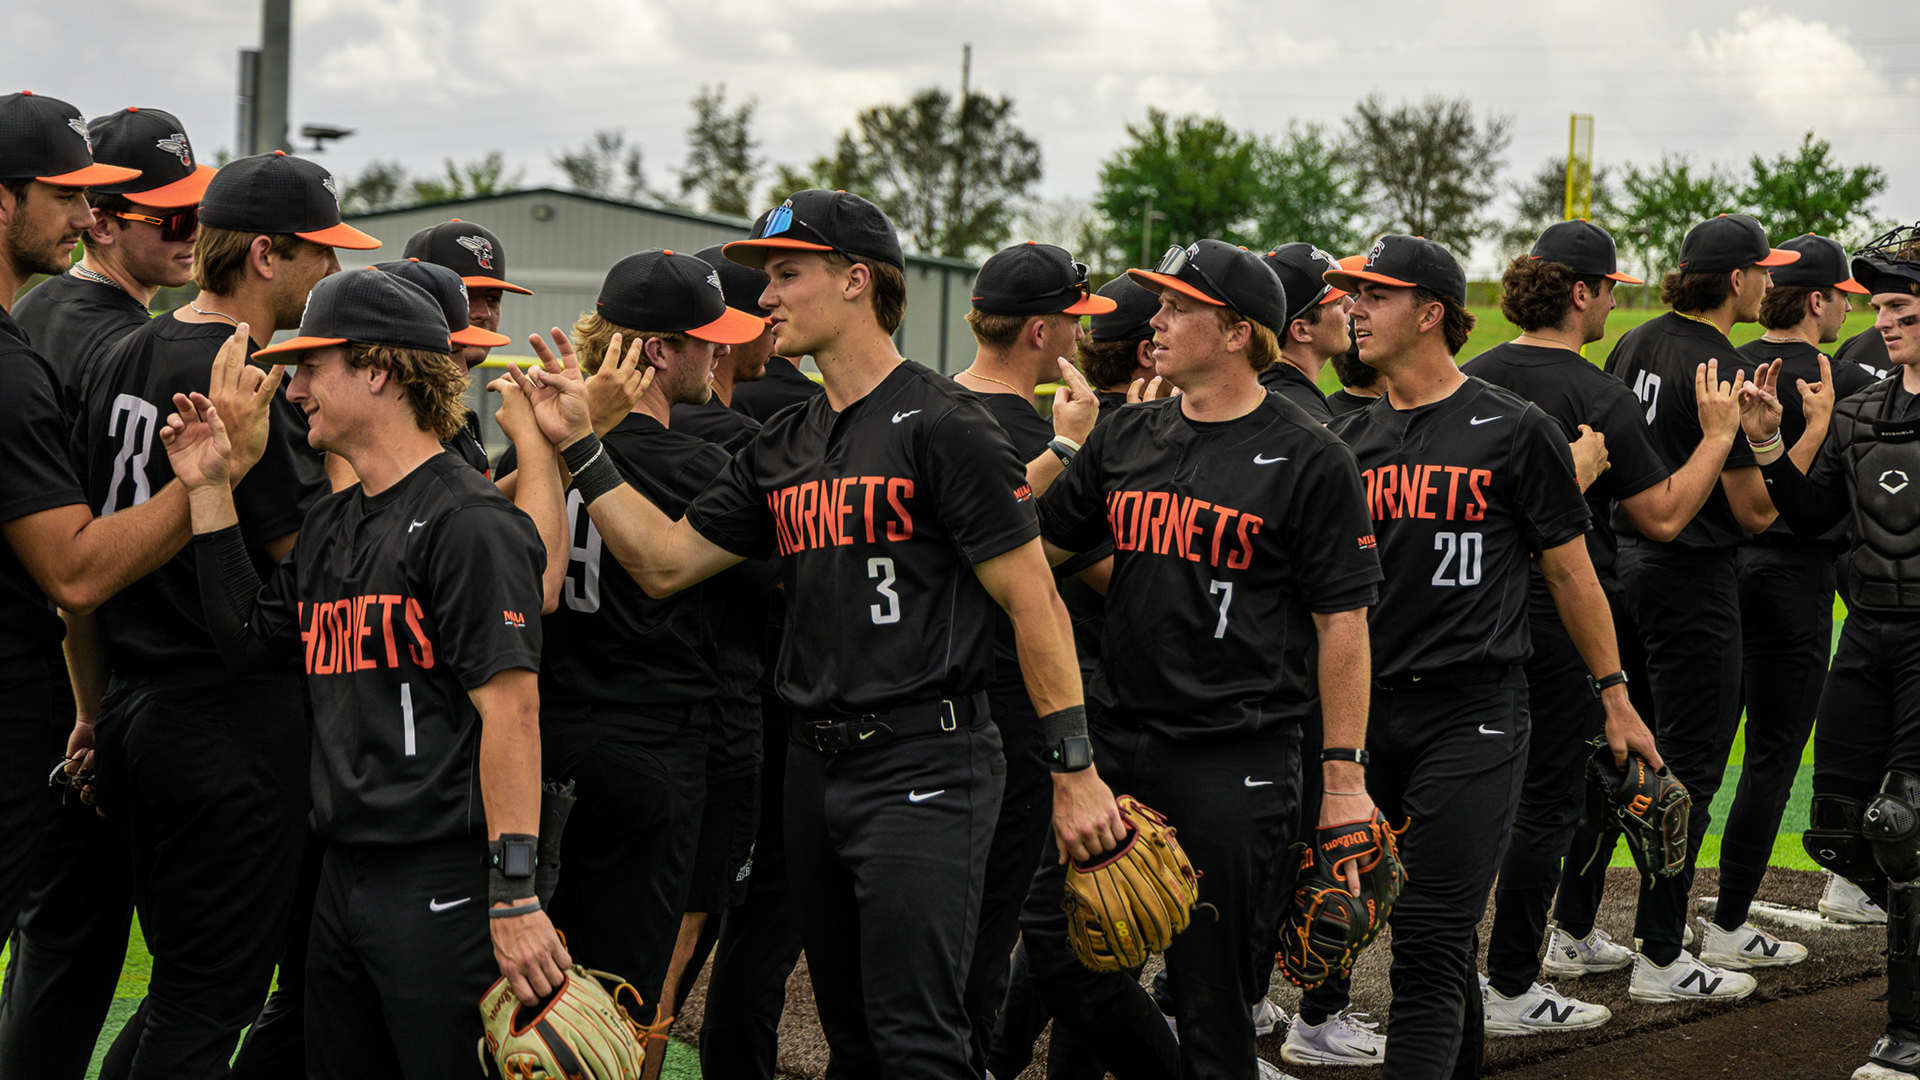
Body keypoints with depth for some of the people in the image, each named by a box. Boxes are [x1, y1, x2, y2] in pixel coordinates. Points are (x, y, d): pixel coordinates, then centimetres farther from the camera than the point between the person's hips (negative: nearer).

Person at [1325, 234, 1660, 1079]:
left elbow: (1569, 570, 3)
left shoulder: (1515, 430, -2)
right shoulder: (1348, 438, 11)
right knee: (1421, 923, 16)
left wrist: (1615, 698, 5)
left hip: (1474, 713, -5)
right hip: (1371, 706, 5)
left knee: (1430, 940, -10)